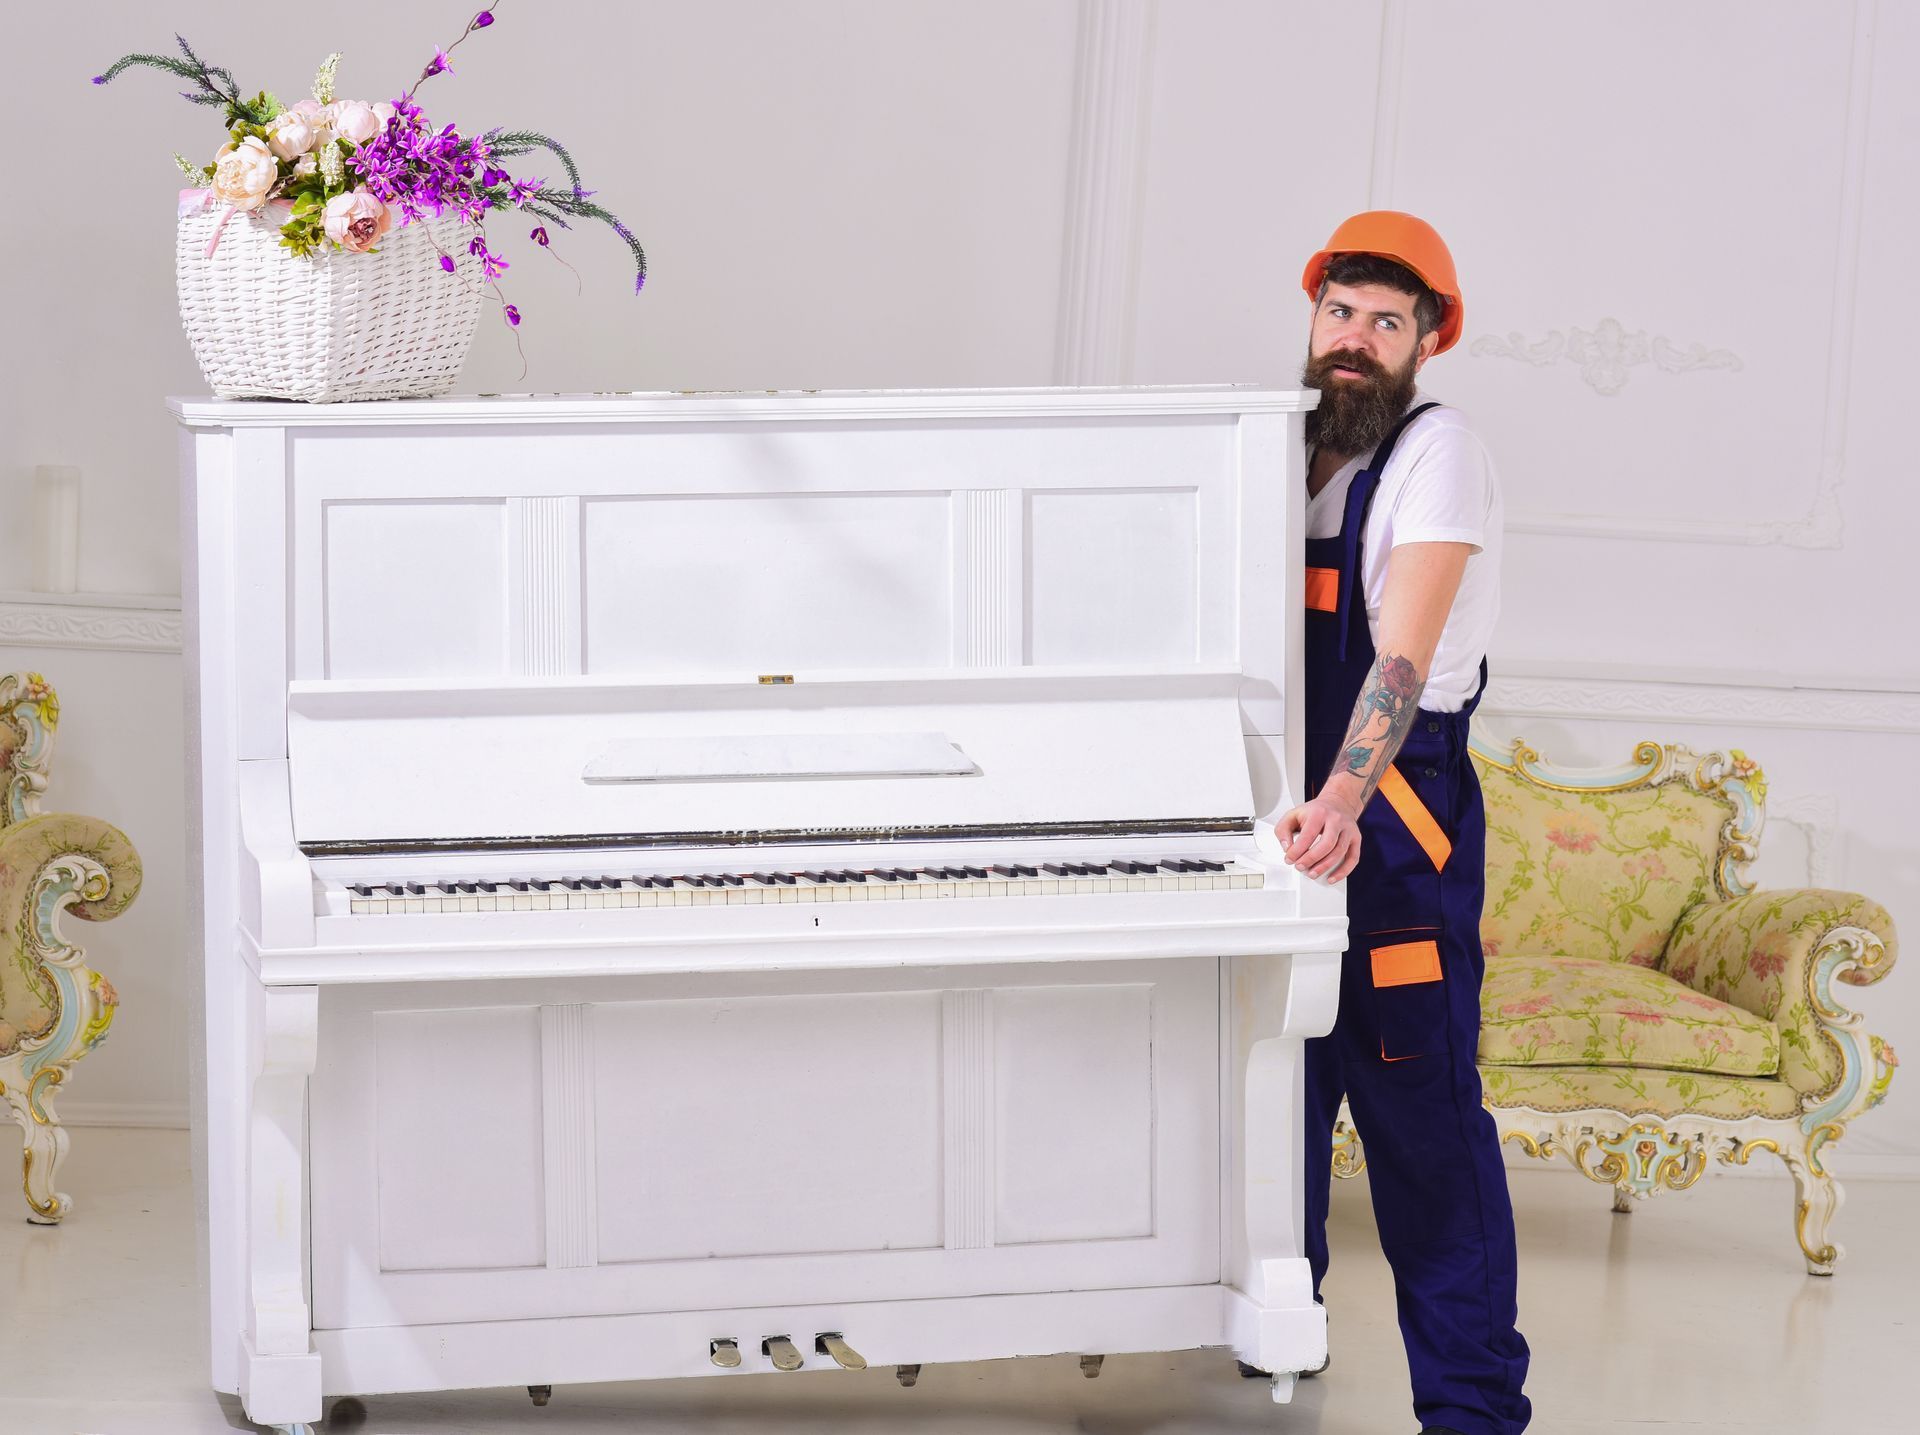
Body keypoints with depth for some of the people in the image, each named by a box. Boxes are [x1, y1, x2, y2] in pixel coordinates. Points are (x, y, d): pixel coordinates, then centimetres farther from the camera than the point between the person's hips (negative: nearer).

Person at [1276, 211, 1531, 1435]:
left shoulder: (1436, 450, -9)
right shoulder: (1305, 453, 15)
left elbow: (1405, 653, -22)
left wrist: (1345, 803, -33)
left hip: (1398, 818, -7)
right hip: (1304, 806, 7)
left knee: (1420, 1105, -7)